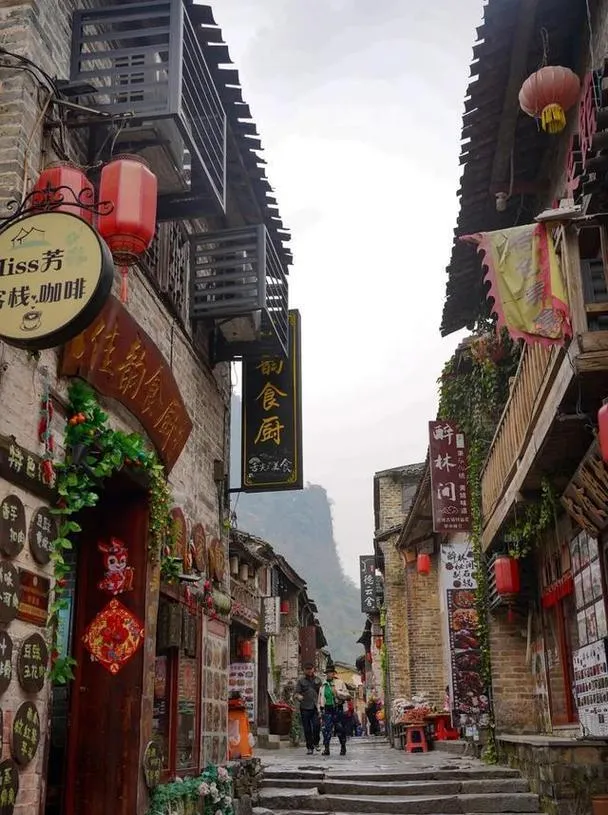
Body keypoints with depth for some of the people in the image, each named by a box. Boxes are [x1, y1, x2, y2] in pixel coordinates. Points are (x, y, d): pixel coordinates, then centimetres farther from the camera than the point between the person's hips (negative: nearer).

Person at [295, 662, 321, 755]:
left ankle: (316, 743, 7)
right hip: (305, 708, 0)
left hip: (315, 707, 0)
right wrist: (299, 696, -18)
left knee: (316, 725, -15)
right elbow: (297, 693, 5)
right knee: (307, 729, 2)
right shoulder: (301, 680, 8)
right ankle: (309, 747, 13)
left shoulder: (318, 680, 12)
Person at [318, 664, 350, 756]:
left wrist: (337, 692, -15)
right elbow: (320, 698, 17)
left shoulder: (340, 683, 3)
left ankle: (343, 747, 19)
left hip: (338, 709, -2)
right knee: (326, 729, -8)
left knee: (340, 729, 4)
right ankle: (326, 748, -3)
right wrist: (320, 710, 9)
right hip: (327, 710, 2)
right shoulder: (323, 685, 12)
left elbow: (347, 695, -1)